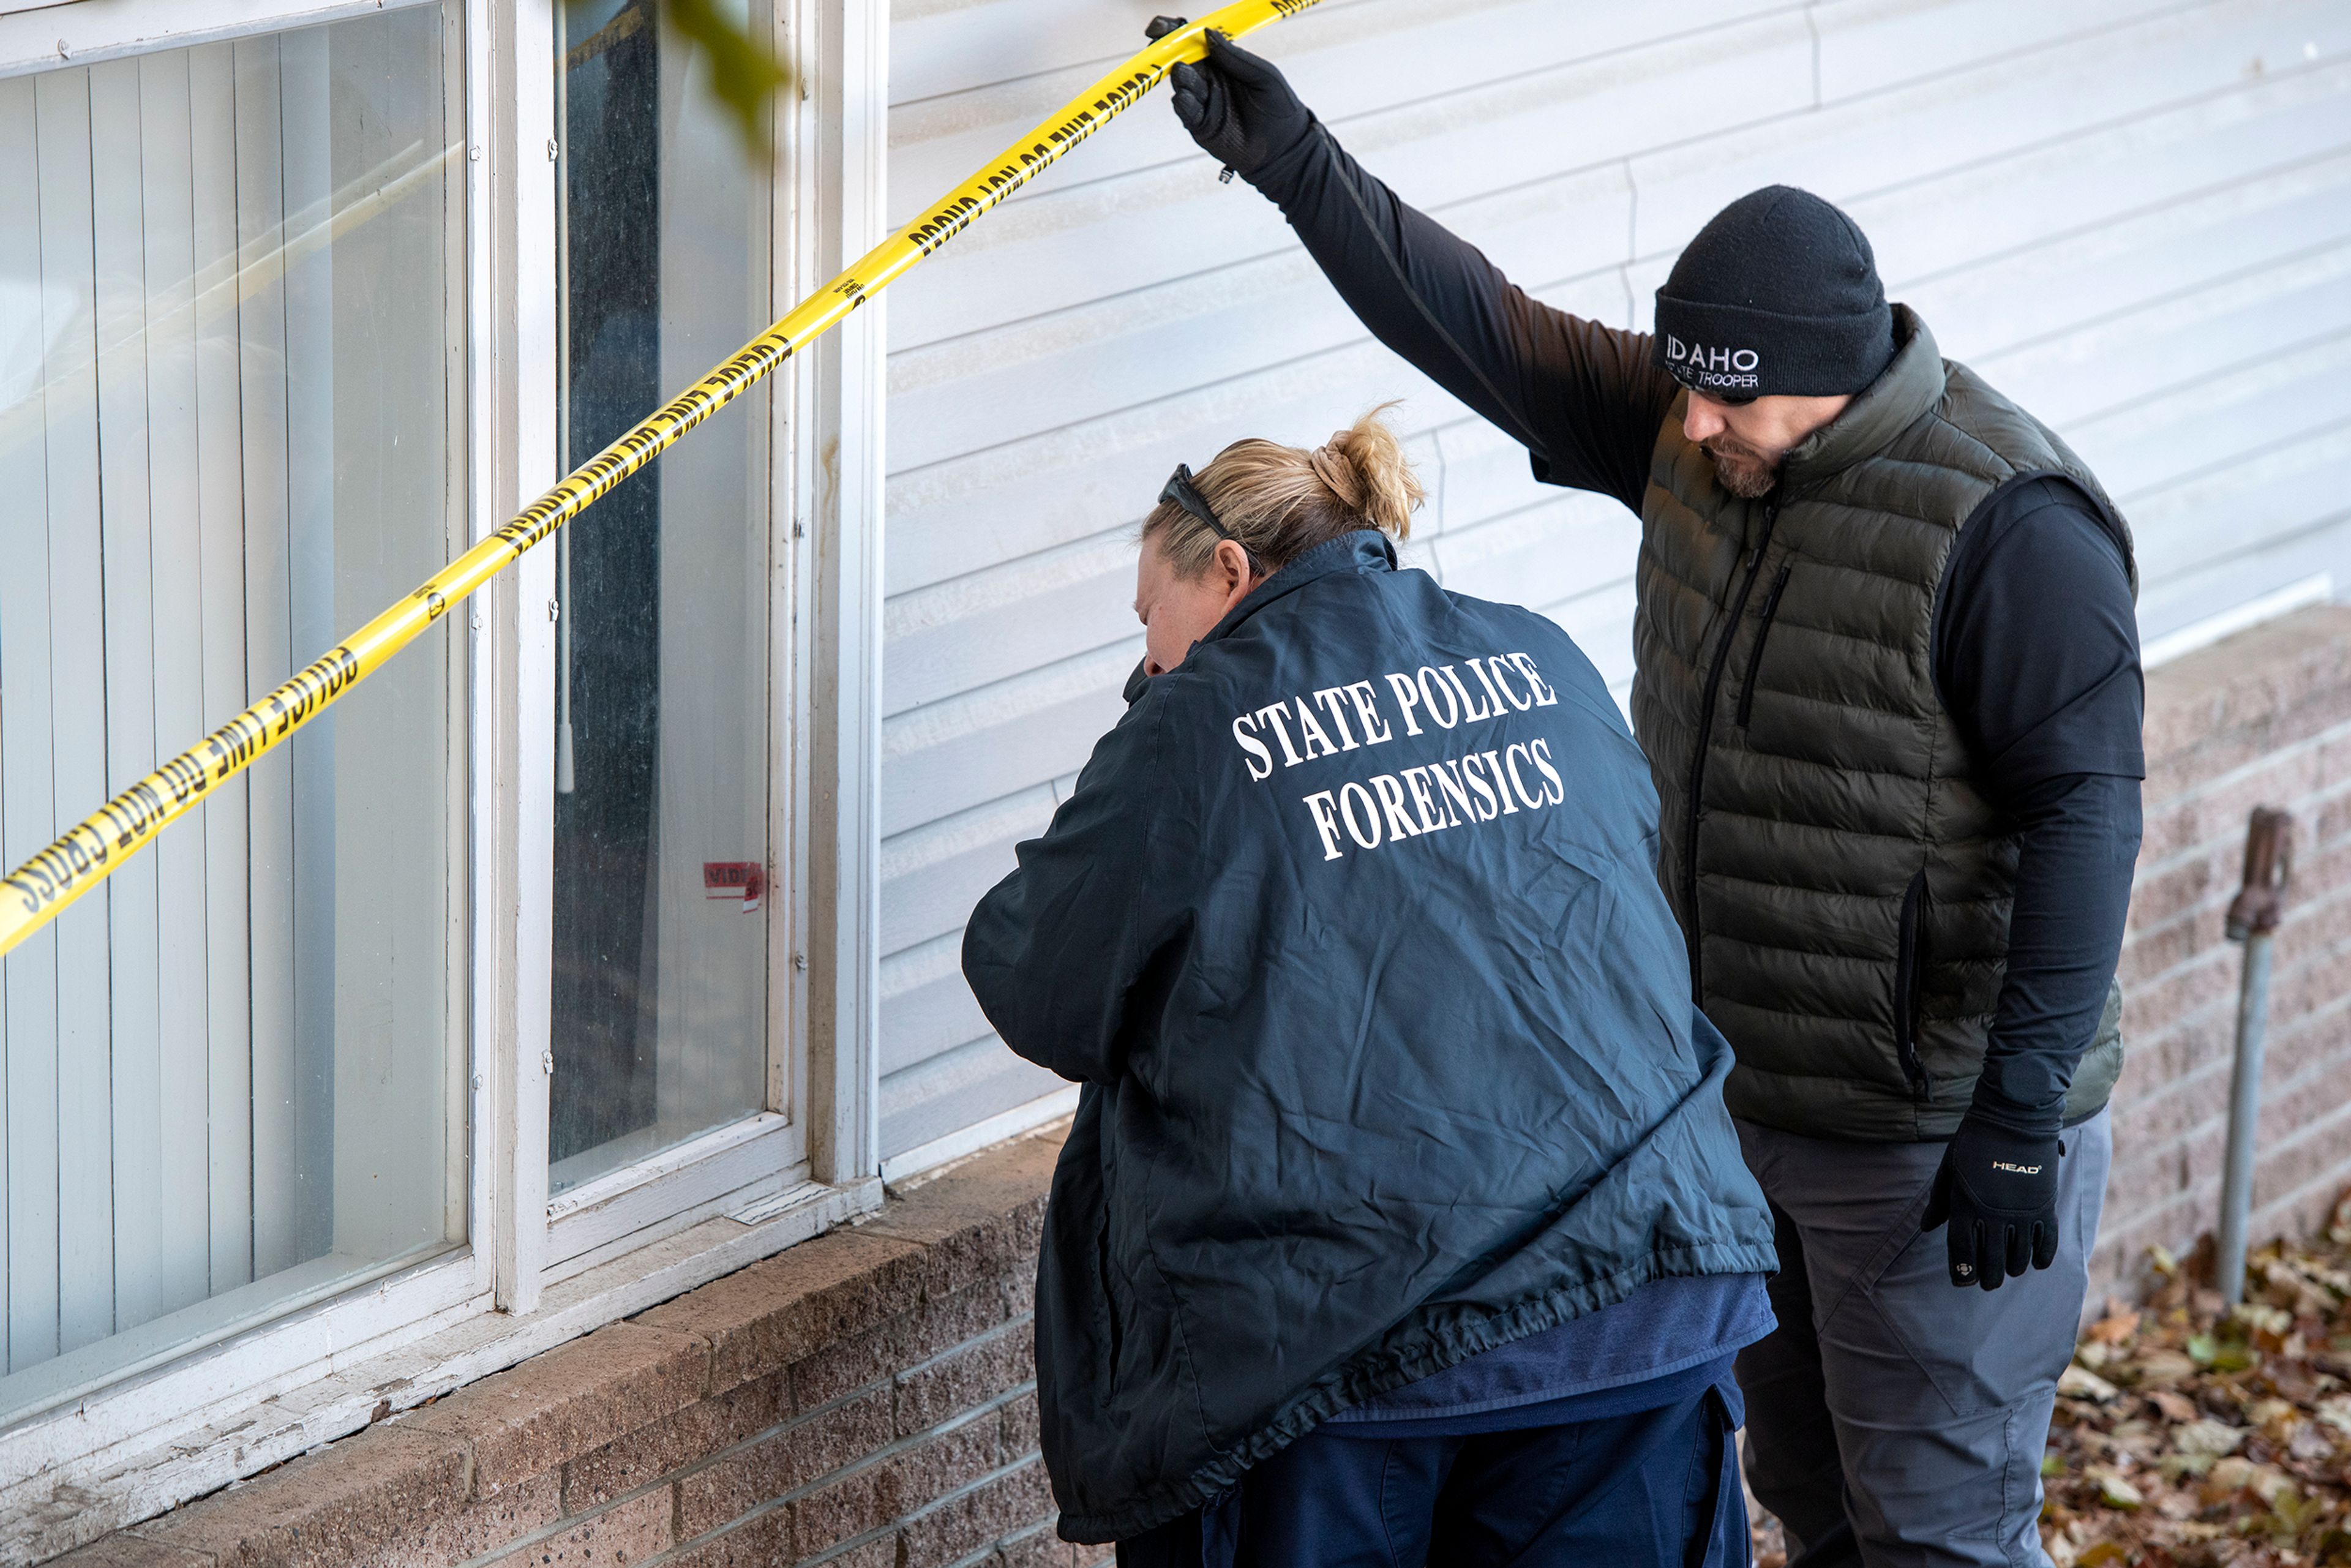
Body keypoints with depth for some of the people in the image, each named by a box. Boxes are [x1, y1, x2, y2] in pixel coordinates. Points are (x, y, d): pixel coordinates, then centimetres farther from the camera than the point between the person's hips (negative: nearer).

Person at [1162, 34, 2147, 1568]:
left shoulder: (2009, 522, -23)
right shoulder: (1688, 432, 0)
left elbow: (2082, 821, -23)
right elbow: (1482, 330, 4)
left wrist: (2020, 1123, -24)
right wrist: (1294, 160, -5)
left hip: (1936, 1132, -8)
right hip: (1739, 1092, 8)